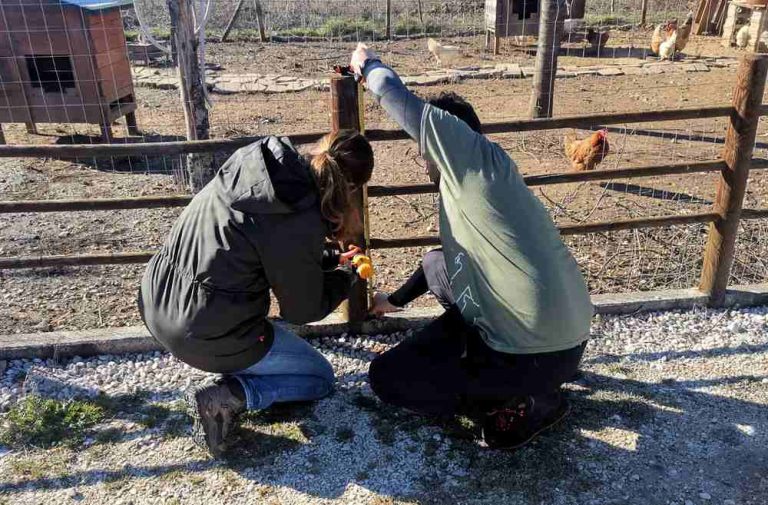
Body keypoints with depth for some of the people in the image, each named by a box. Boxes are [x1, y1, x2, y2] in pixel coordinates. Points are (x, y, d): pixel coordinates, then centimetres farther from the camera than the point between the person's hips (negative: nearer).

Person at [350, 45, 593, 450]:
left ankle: (523, 403, 1)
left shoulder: (481, 158, -12)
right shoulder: (472, 183, 14)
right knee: (436, 264, 24)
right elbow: (456, 255, 27)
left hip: (538, 356, -9)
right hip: (566, 336, 9)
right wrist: (395, 300, 37)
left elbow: (401, 101, -11)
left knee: (387, 377, 1)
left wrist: (368, 65, 11)